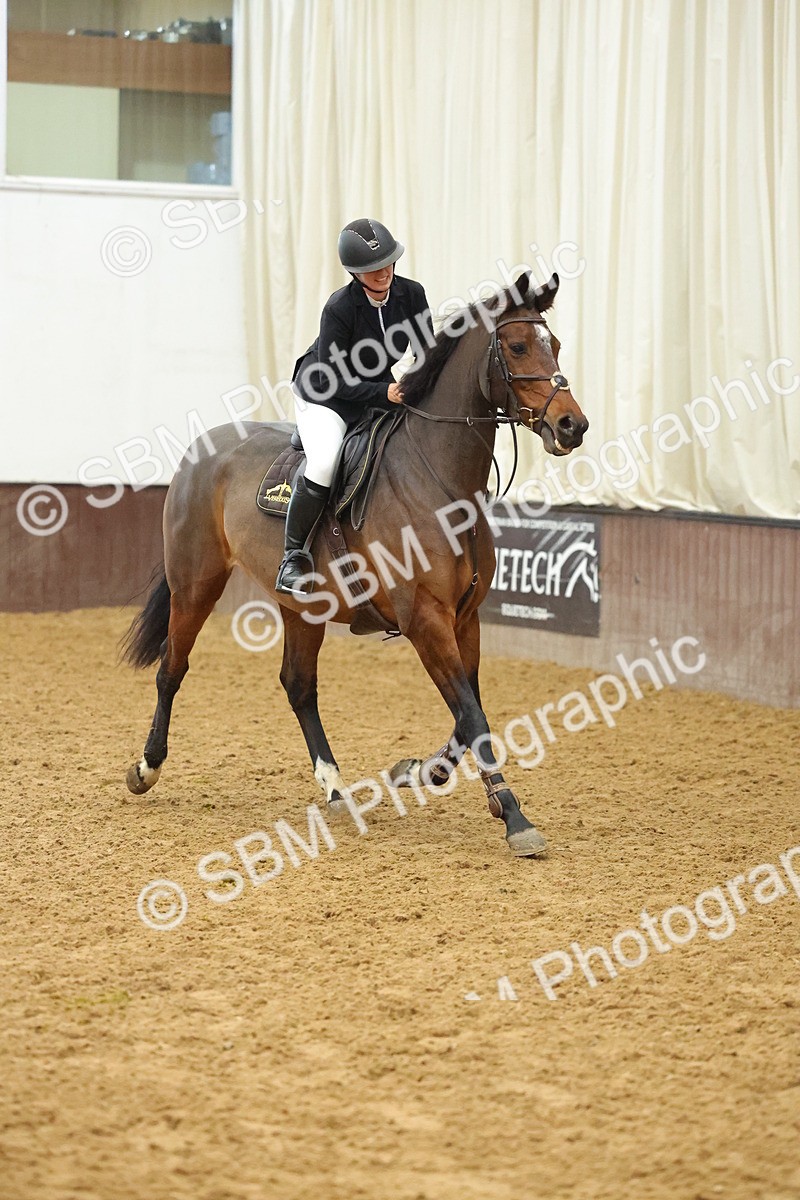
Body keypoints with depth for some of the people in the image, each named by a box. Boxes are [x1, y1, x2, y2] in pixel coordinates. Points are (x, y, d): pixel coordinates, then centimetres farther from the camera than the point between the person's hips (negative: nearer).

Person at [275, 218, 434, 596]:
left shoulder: (411, 294, -11)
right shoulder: (339, 308, -25)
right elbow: (335, 379, -23)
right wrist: (385, 392, -33)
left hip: (380, 391, 6)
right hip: (324, 393, -6)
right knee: (323, 465, -31)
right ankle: (294, 556, -16)